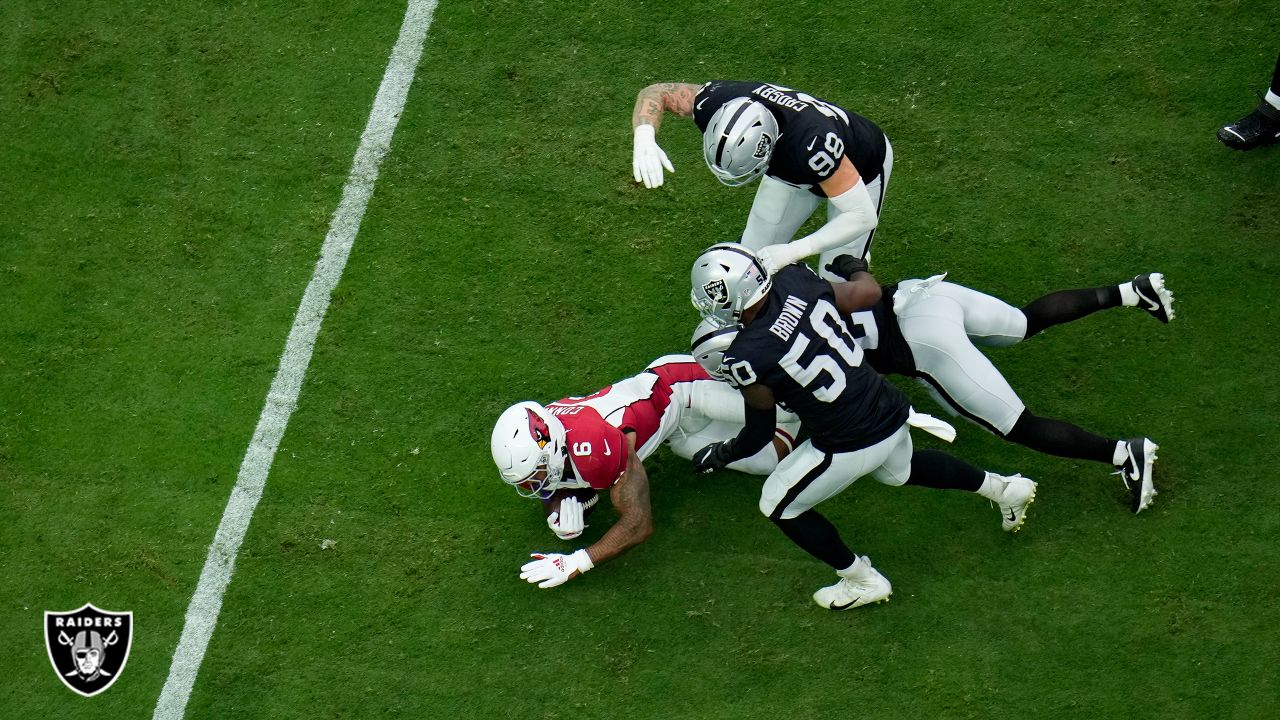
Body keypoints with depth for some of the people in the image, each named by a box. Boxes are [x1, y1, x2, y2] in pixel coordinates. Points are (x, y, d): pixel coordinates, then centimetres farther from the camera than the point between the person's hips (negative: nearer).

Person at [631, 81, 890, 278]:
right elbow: (657, 92, -16)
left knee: (837, 283, -2)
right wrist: (644, 138, -38)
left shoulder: (812, 144, -50)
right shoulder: (718, 102, -36)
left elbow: (862, 216, -40)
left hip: (860, 168, -4)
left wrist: (792, 251, -47)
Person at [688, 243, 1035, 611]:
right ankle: (1002, 487, 45)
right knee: (900, 469, 39)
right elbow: (870, 292, 9)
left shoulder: (747, 359, -23)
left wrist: (720, 454, 13)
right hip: (893, 413, 7)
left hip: (851, 447, -7)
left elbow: (759, 433, -6)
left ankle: (863, 581, 26)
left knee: (779, 505, 17)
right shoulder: (796, 281, -8)